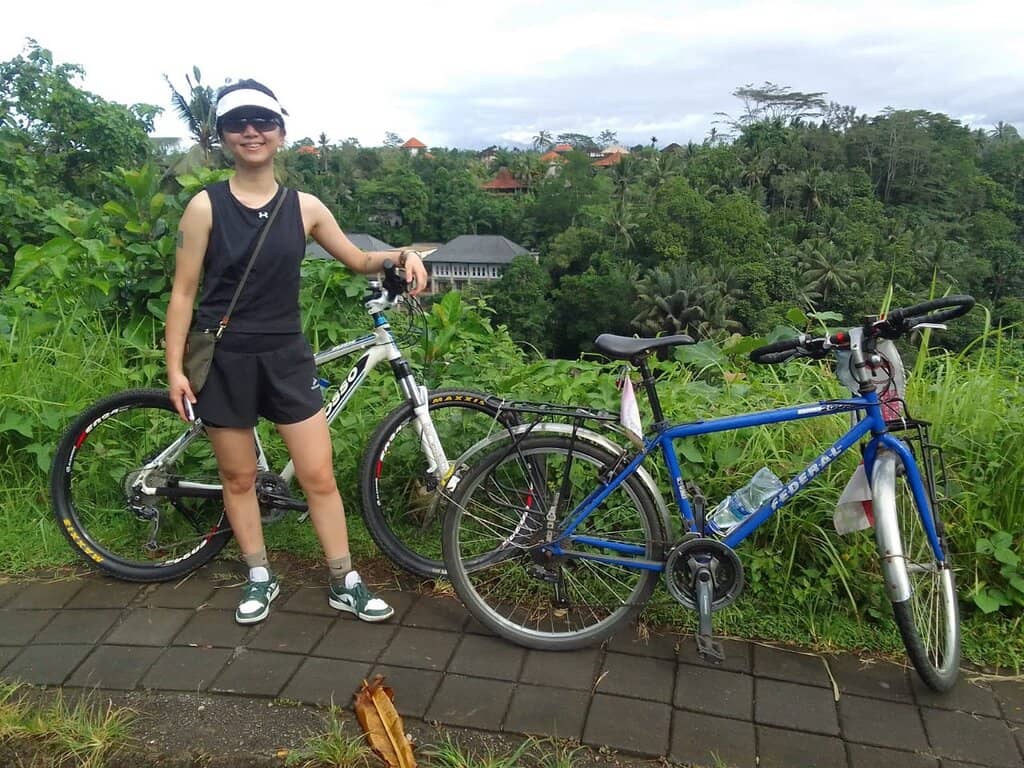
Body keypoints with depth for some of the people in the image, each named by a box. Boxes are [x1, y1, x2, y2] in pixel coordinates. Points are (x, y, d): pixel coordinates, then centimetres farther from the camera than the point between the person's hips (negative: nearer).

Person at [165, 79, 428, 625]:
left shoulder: (304, 207, 1)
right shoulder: (205, 207, -6)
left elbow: (358, 261, 12)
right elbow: (183, 292, -4)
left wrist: (401, 255, -8)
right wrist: (175, 368, -8)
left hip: (286, 356, 2)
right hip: (225, 359, -1)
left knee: (319, 477, 2)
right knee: (239, 478, 10)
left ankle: (345, 584, 16)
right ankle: (260, 579, 29)